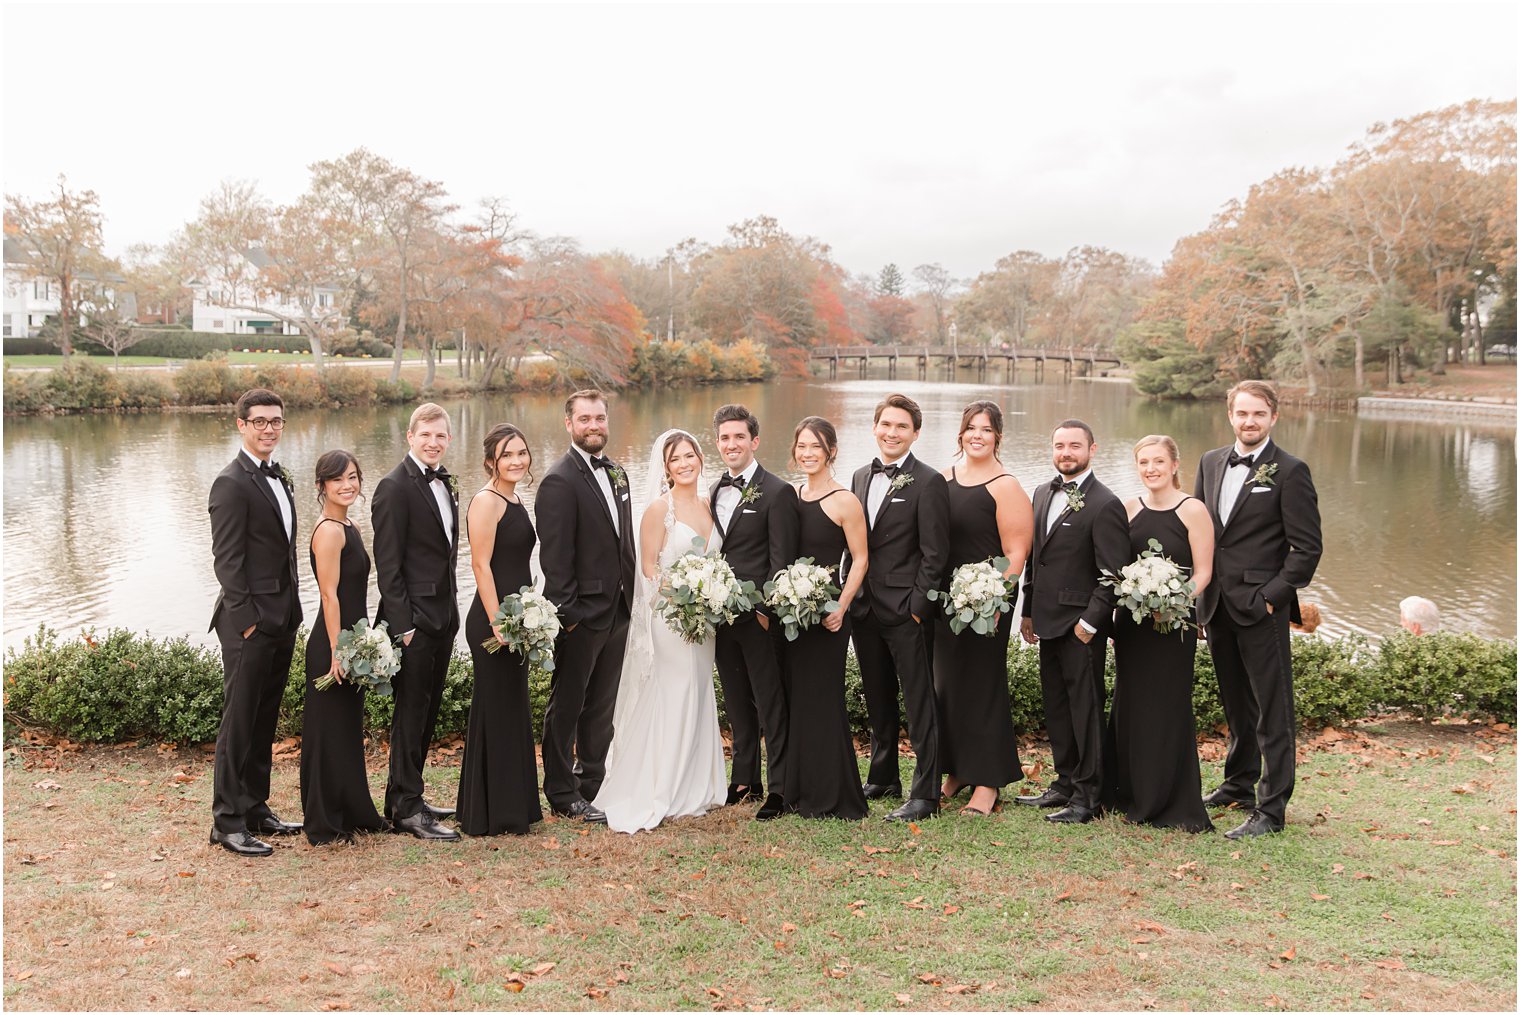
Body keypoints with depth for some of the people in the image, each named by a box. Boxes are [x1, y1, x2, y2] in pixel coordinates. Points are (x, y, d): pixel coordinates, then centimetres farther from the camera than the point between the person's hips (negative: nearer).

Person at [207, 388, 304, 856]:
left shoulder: (278, 478, 15)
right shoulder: (231, 484, -12)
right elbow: (227, 560, -16)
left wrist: (291, 612, 14)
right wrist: (248, 619, -17)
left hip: (282, 620, 8)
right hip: (249, 623, -8)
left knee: (265, 719, 15)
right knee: (239, 721, -2)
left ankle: (255, 808, 25)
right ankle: (228, 821, 6)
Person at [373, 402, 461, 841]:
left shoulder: (444, 482, 13)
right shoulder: (395, 487, -13)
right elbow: (388, 563, -15)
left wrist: (451, 611, 15)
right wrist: (402, 624, -18)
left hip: (443, 615, 8)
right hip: (414, 618, -8)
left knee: (427, 710, 14)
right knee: (411, 711, -1)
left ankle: (404, 797, 26)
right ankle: (407, 809, 8)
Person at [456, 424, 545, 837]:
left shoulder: (514, 499, 14)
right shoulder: (486, 501, -13)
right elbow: (481, 564, -18)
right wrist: (497, 622, -21)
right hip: (493, 620, -10)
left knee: (514, 711, 15)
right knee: (496, 711, -1)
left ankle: (512, 807, 27)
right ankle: (490, 816, 9)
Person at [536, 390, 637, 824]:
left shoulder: (617, 473, 12)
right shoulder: (560, 481, -14)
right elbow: (555, 556, -17)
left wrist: (630, 596, 11)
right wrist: (567, 613, -19)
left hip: (617, 611, 8)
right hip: (581, 614, -8)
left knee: (601, 705, 17)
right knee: (567, 706, 5)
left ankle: (593, 784, 30)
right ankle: (563, 795, 15)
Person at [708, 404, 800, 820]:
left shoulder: (777, 492, -8)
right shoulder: (715, 492, 13)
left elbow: (781, 560, -11)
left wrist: (764, 609, -15)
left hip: (759, 617, -7)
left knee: (770, 703, -1)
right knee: (737, 703, 14)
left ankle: (779, 788, 6)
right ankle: (744, 780, 24)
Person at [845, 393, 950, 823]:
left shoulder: (928, 482, -8)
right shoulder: (861, 477, 12)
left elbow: (934, 553, -10)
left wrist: (917, 606, -14)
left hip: (904, 609, -7)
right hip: (863, 608, 7)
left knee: (919, 703, -1)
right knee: (878, 700, 17)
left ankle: (925, 794, 4)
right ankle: (883, 779, 30)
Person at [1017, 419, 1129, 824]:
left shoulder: (1105, 505, -12)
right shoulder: (1043, 494, 12)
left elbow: (1114, 572, -14)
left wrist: (1090, 622, -16)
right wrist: (1028, 611, 15)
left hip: (1081, 626, -8)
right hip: (1047, 622, 8)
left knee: (1085, 707, -1)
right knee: (1056, 706, 14)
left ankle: (1088, 796, 8)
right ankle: (1065, 783, 26)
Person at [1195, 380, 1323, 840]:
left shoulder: (1290, 472, -8)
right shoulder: (1211, 462, 10)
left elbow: (1307, 547, -9)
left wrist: (1272, 596, -14)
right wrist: (1201, 588, 8)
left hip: (1262, 609, -6)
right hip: (1217, 607, 6)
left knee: (1272, 712, 0)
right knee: (1236, 704, 19)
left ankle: (1271, 809, 5)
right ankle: (1238, 784, 34)